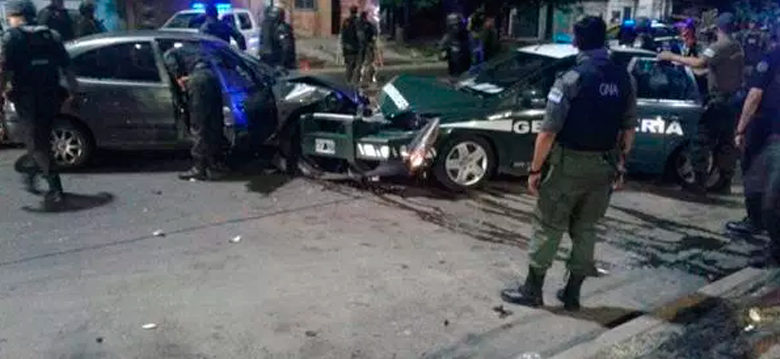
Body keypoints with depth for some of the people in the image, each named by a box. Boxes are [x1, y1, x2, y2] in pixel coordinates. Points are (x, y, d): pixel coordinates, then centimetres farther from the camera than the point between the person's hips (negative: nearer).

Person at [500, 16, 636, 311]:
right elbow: (629, 128, 8)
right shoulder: (624, 79, 2)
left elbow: (548, 132, -17)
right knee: (585, 228, 15)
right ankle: (572, 293, 22)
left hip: (570, 164, -5)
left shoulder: (571, 80, -15)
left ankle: (532, 289, 15)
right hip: (604, 165, 5)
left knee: (548, 226, 6)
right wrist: (620, 164, 18)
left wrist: (535, 169, -9)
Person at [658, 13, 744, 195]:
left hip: (719, 99, -9)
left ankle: (699, 183, -7)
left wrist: (672, 57, -25)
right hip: (732, 99, 9)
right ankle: (725, 183, 17)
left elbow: (699, 63, -29)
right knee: (726, 142, 12)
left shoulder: (719, 46, -15)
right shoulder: (738, 47, 13)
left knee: (703, 140, -6)